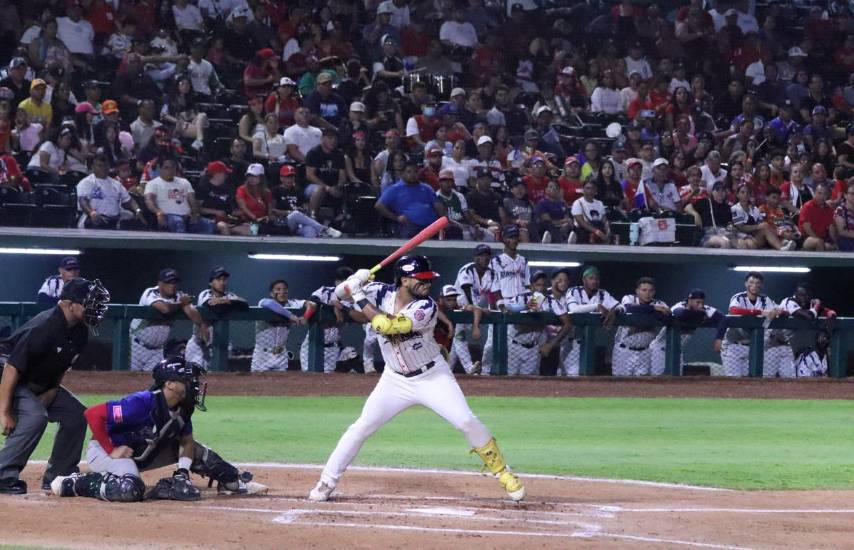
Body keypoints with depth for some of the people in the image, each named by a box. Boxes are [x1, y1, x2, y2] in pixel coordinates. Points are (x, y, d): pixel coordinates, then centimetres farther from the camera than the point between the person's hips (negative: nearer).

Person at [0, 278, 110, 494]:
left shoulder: (79, 332, -4)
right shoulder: (44, 328, -32)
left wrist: (51, 392, -6)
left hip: (40, 385, 9)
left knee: (76, 414, 3)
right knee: (35, 416, -29)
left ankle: (57, 476, 10)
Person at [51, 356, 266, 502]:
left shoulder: (182, 408, -6)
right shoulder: (142, 403, -31)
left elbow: (186, 440, 10)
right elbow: (93, 414, -32)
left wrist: (182, 473, -7)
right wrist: (111, 452, -26)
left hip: (141, 456, 9)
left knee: (196, 451, 7)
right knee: (131, 490, -38)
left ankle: (232, 481, 19)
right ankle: (73, 484, -22)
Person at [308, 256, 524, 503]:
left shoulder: (425, 307, -23)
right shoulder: (382, 293, -11)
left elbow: (387, 325, -33)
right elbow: (340, 293, -10)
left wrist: (360, 298, -27)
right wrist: (354, 283, -31)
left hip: (433, 377, -3)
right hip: (396, 380, 3)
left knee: (467, 422, -15)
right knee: (361, 428, -1)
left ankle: (503, 473, -1)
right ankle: (327, 482, 10)